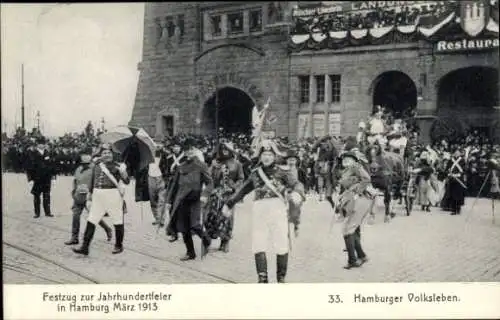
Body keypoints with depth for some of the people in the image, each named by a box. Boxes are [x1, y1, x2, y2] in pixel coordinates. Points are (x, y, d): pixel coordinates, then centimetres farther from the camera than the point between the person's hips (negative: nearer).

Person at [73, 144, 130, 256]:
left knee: (118, 222, 5)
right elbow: (93, 180, 23)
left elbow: (127, 182, -10)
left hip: (113, 195, -4)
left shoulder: (117, 166, -4)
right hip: (98, 196, 4)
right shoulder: (97, 166, 10)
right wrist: (90, 193, 28)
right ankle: (85, 247, 4)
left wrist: (123, 173, -28)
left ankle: (119, 246, 22)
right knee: (91, 221, 1)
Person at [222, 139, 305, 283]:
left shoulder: (282, 172, 8)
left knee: (282, 246, -2)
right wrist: (229, 204, 35)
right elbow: (242, 190, 30)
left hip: (277, 208, -3)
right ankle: (262, 278, -1)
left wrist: (297, 192, -30)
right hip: (259, 208, 3)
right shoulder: (255, 173, 19)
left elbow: (296, 184, -6)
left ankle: (281, 277, 11)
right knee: (258, 246, -4)